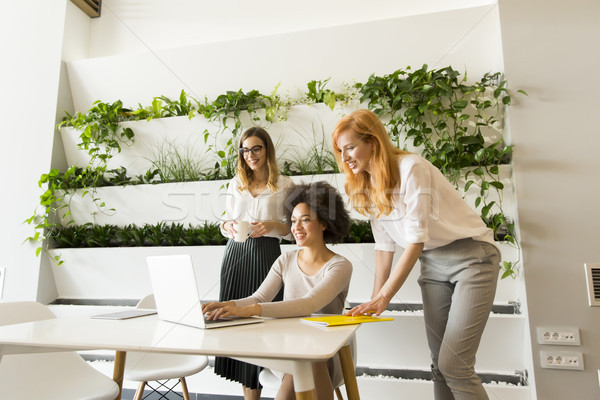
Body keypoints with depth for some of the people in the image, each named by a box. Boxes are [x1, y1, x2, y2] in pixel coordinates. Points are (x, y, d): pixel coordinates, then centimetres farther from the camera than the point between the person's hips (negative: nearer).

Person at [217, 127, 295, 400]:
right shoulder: (235, 184, 13)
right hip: (235, 253, 4)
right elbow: (225, 221, 16)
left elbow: (291, 228, 3)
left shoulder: (284, 185, 2)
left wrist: (271, 226, -16)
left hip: (265, 253, -4)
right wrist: (229, 227, -6)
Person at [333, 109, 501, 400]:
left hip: (471, 256, -6)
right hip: (432, 265, 7)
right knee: (439, 364, 8)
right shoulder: (369, 186, 4)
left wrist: (384, 297, -22)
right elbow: (385, 244, 4)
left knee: (453, 365, -11)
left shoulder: (411, 168, -19)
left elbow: (416, 239, -23)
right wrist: (375, 300, -1)